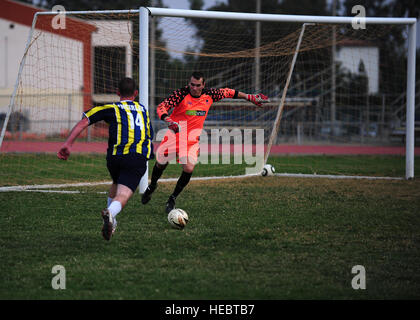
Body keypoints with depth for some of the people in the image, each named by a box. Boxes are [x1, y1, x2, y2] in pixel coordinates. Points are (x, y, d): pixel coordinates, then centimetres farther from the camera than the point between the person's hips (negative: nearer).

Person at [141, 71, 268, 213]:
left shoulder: (209, 94, -5)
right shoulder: (181, 94, -16)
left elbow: (228, 92, 12)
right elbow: (161, 107, -24)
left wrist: (250, 97, 17)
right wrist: (168, 120, -44)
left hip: (192, 138, 2)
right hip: (175, 133, -2)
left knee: (189, 168, -15)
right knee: (161, 162, 9)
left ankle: (172, 199, 5)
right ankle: (152, 186, 43)